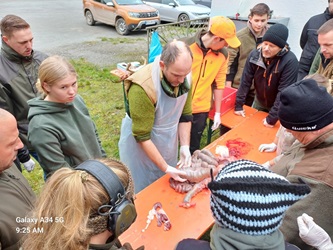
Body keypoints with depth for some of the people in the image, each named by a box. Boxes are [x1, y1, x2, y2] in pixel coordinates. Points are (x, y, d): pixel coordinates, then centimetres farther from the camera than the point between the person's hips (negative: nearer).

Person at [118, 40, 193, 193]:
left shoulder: (184, 77, -13)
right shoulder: (142, 87, -32)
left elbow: (185, 115, -1)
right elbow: (142, 136, -25)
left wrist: (185, 146, -10)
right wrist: (165, 168, -21)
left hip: (168, 137, 5)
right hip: (140, 141, -5)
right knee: (143, 189, 11)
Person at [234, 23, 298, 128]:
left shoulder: (290, 61, -29)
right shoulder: (254, 54, -16)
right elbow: (245, 81, -12)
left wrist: (272, 118, -28)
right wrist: (238, 105, -12)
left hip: (279, 107, -4)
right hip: (259, 102, 4)